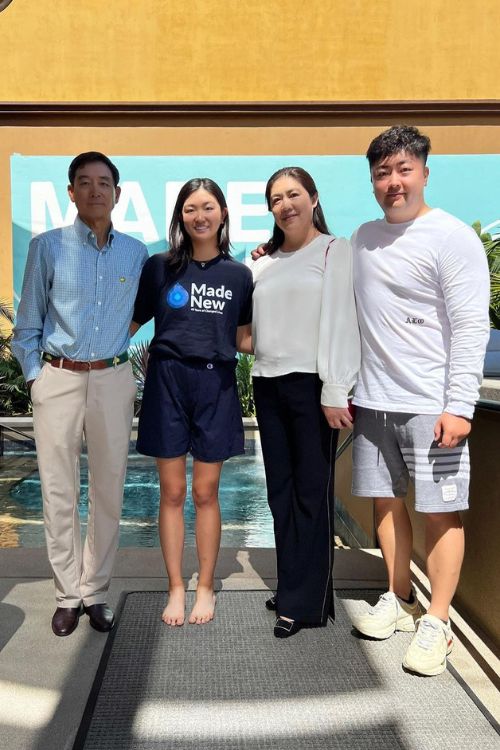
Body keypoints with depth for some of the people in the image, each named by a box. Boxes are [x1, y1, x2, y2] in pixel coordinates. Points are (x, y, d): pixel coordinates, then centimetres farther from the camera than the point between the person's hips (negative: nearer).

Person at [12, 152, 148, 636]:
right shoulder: (48, 247, 0)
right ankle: (68, 595, 19)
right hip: (58, 379, -1)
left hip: (113, 380, 2)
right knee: (59, 491, 4)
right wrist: (35, 378, 0)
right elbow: (27, 324, 4)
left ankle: (95, 591, 22)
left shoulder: (136, 253, 6)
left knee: (109, 491, 6)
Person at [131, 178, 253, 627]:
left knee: (205, 492, 7)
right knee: (172, 492, 6)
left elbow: (244, 338, 10)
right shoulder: (159, 267, 3)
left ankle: (206, 587, 23)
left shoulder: (239, 275, 5)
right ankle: (176, 588, 21)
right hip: (167, 382, 0)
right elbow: (131, 321, 5)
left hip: (215, 385, 0)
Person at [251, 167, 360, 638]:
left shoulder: (335, 250, -1)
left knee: (311, 492, 0)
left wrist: (334, 391, -16)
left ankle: (306, 602, 11)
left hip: (310, 384, -6)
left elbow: (339, 320, -10)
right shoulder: (264, 262, 16)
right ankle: (291, 587, 25)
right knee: (281, 491, 11)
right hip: (268, 384, 6)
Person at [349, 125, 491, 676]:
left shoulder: (452, 238, -7)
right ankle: (399, 600, 30)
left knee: (440, 511, 2)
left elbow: (471, 326, -12)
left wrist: (459, 406, -16)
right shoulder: (364, 238, 12)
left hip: (430, 405, -6)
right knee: (385, 502, 13)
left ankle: (436, 623, 15)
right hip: (373, 401, 6)